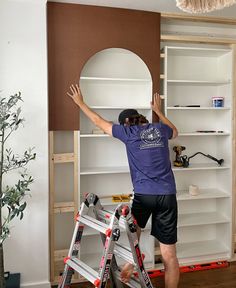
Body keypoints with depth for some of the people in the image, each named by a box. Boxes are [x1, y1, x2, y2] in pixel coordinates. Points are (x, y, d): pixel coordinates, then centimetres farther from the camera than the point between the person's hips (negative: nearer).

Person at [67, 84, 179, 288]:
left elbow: (99, 122, 16)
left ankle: (130, 263, 22)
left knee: (135, 226, 31)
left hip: (144, 194, -3)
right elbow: (175, 132, 38)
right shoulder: (160, 129, 12)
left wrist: (80, 102, 29)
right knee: (169, 254, 8)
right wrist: (158, 111, 46)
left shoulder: (128, 132, 4)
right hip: (168, 195, 3)